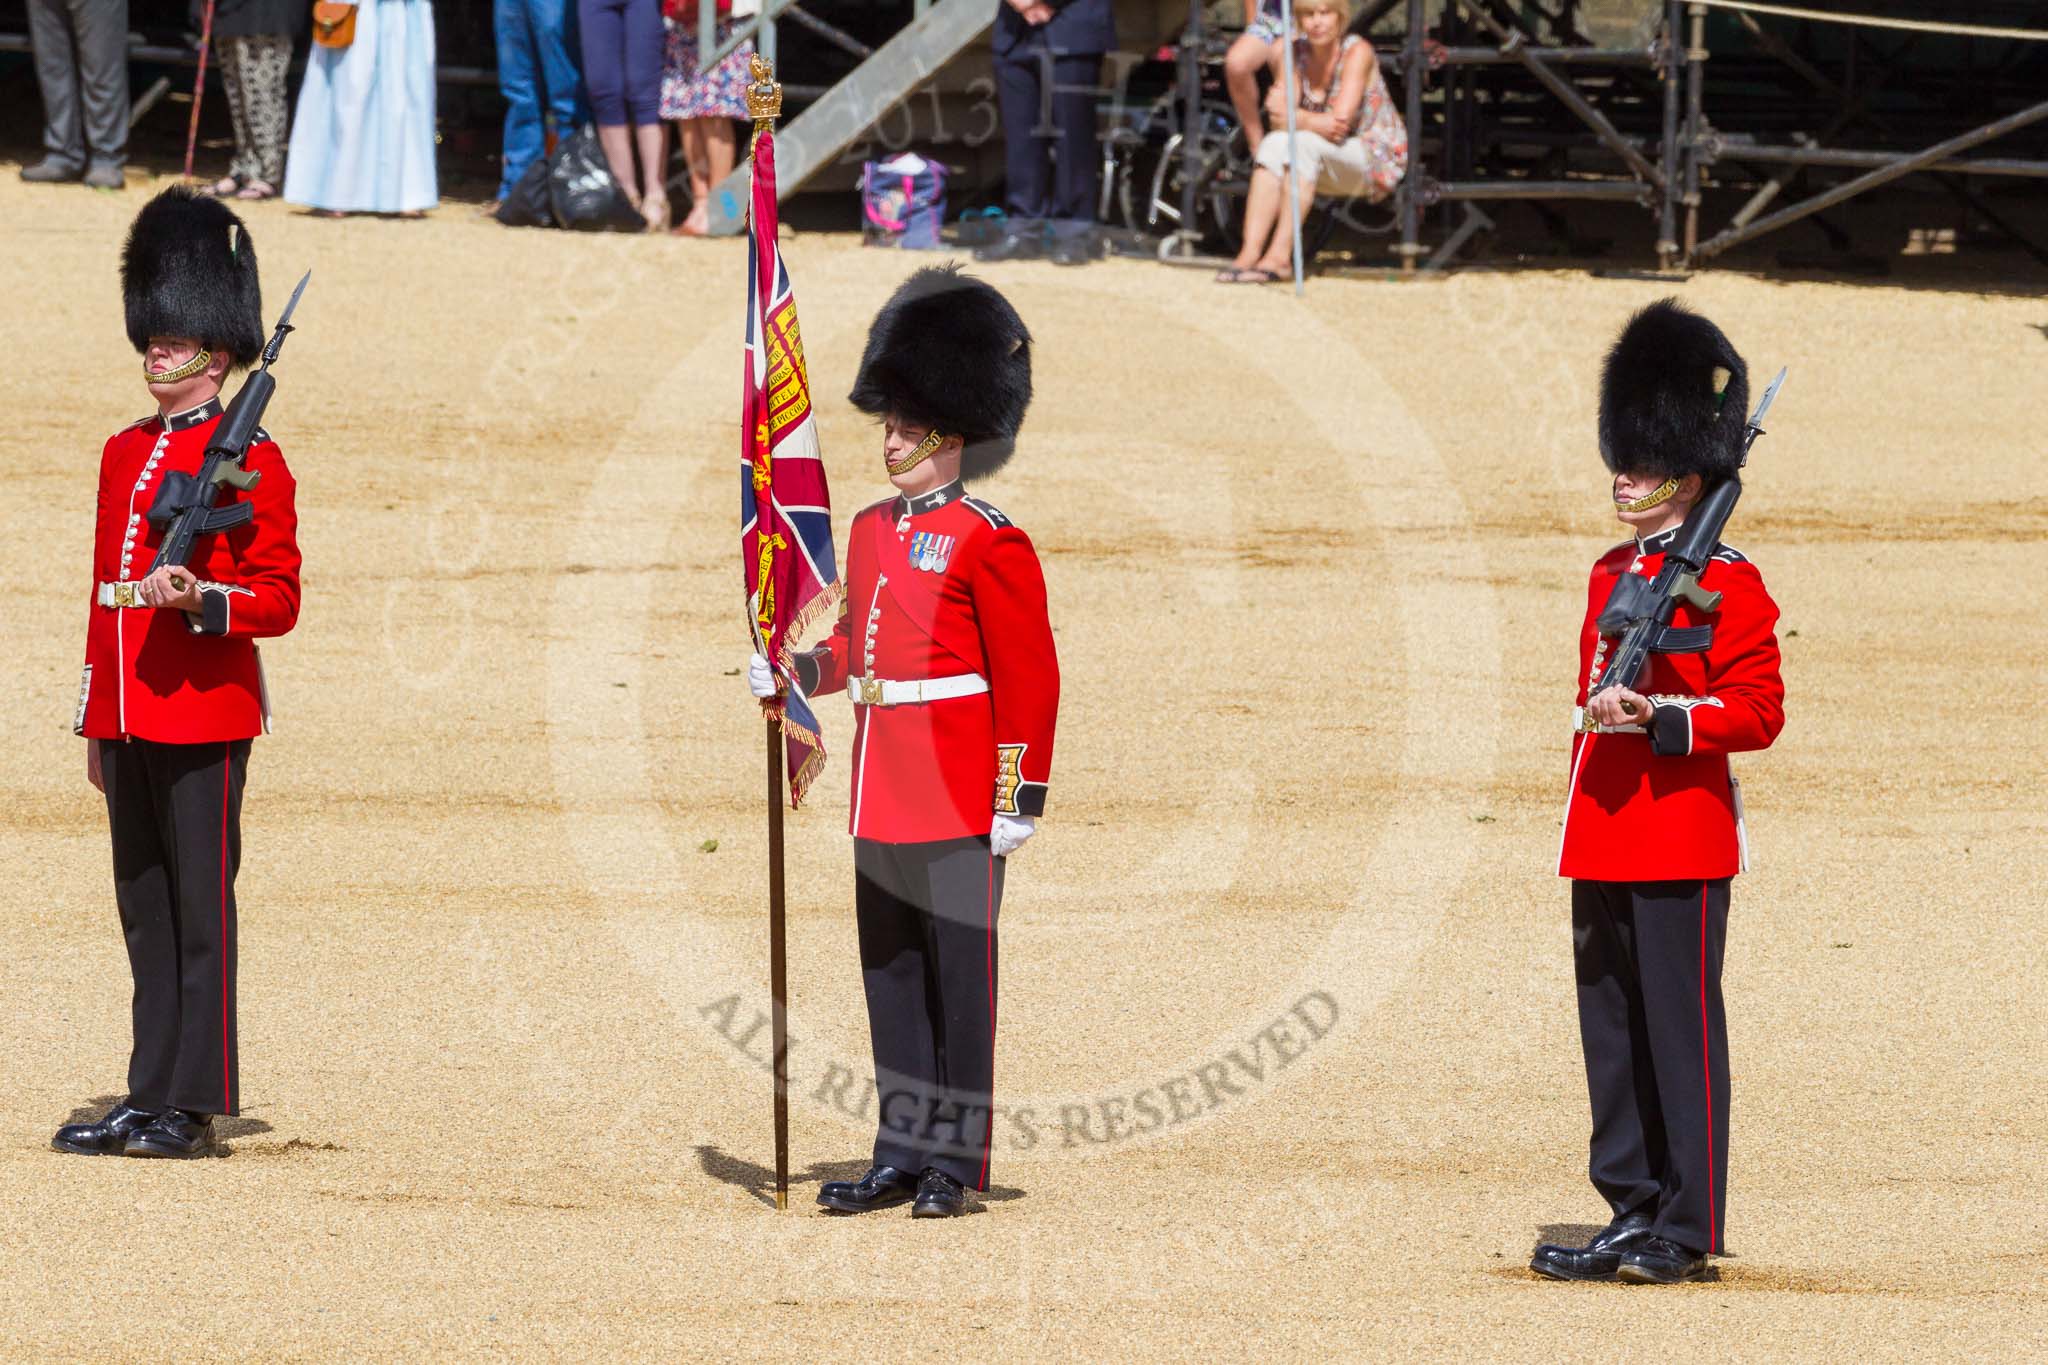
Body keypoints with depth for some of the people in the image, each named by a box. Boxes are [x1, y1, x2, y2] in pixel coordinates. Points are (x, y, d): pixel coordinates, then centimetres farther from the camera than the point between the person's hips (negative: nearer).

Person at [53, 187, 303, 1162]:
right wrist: (97, 725, 19)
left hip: (204, 713, -7)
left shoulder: (248, 460, -5)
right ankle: (149, 1101, 12)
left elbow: (278, 597, -6)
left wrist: (200, 597, -25)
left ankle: (195, 1109, -3)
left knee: (200, 908, -5)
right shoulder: (125, 453, 16)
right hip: (128, 716, 7)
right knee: (144, 909, 8)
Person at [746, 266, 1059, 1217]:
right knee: (892, 979, 10)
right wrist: (793, 674, 6)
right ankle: (903, 1155, 15)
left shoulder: (989, 545, -9)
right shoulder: (871, 530, 13)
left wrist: (1021, 799, -13)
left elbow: (1030, 681, -10)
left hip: (958, 804, -7)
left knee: (959, 975, -2)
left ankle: (957, 1163, 3)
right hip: (882, 801, 8)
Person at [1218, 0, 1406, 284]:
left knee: (1304, 143, -31)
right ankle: (1249, 253, -34)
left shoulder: (1356, 52, -16)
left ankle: (1280, 255, -38)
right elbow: (1279, 120, -12)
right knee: (1274, 144, -24)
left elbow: (1341, 122, -25)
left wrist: (1293, 118, -36)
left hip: (1376, 158, -5)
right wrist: (1316, 123, -32)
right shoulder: (1296, 53, -2)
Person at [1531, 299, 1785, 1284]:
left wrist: (1656, 715, -23)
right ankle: (1634, 1212, 14)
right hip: (1605, 840, 8)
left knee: (1681, 1032, -4)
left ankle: (1686, 1228, 0)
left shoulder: (1727, 585, -8)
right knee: (1613, 1033, 8)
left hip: (1681, 843, -8)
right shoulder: (1612, 574, 16)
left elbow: (1758, 712, -12)